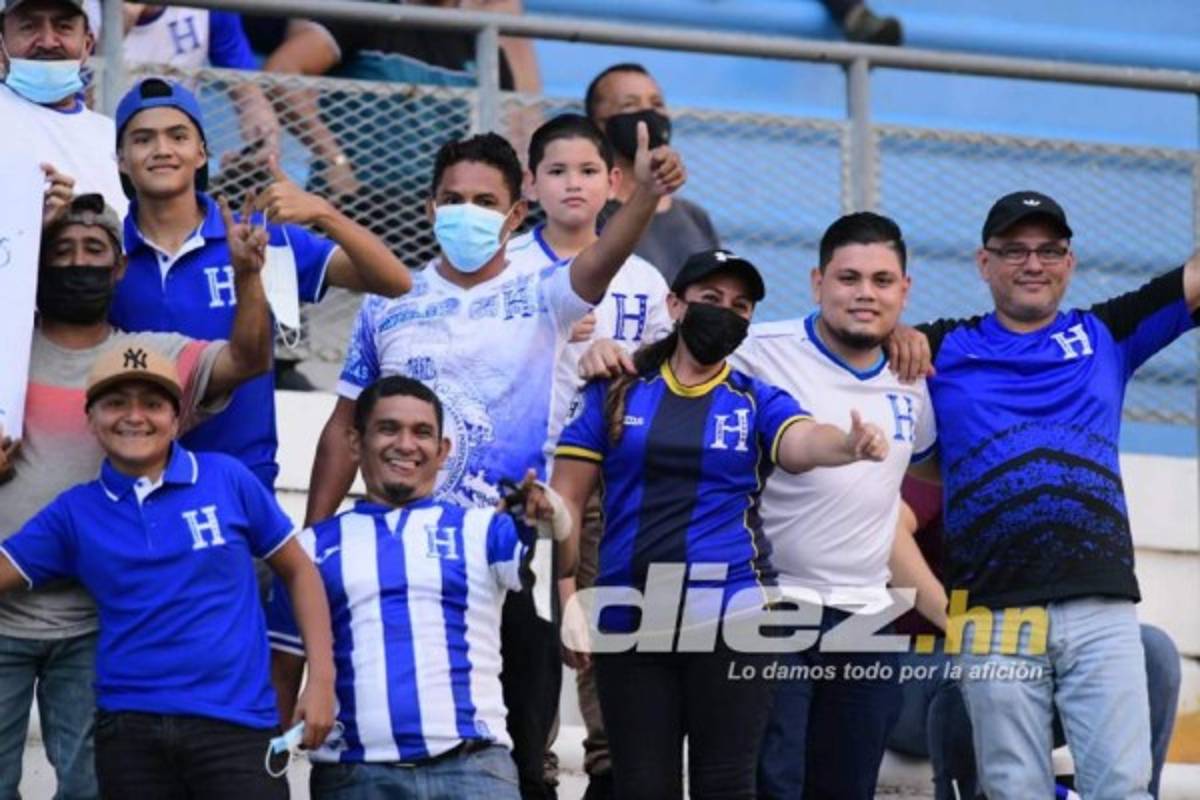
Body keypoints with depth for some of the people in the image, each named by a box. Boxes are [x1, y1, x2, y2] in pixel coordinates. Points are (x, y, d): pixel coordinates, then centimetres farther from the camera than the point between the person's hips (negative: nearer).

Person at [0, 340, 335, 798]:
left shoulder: (227, 479, 3)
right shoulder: (76, 512, 7)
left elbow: (298, 571, 10)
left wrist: (321, 681, 2)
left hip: (236, 721, -2)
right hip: (130, 729, 2)